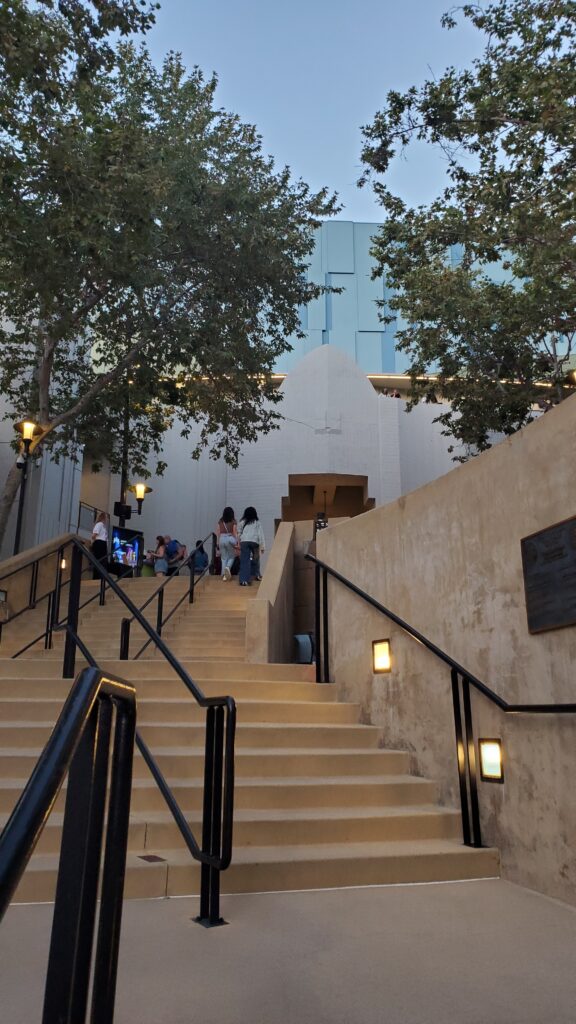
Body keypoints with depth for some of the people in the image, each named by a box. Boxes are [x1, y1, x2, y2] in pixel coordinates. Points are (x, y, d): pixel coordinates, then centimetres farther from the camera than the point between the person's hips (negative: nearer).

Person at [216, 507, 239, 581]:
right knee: (231, 556, 14)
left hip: (222, 538, 2)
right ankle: (228, 567, -15)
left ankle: (224, 575, 4)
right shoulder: (233, 521, -1)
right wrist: (236, 542, 0)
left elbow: (218, 532, 6)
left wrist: (217, 541, 12)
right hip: (230, 538, -2)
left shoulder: (220, 521, 6)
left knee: (223, 558, 9)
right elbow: (235, 532, -4)